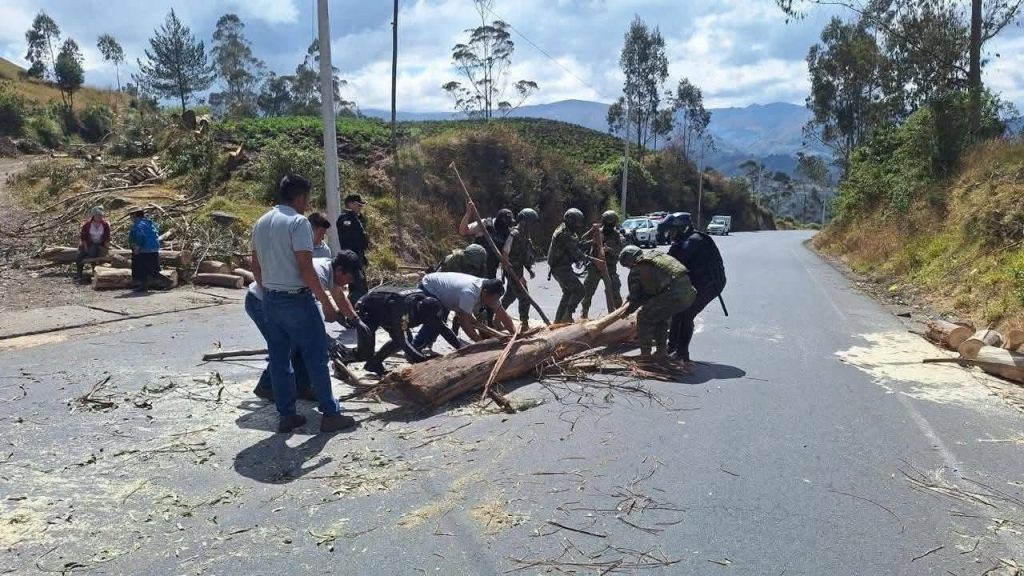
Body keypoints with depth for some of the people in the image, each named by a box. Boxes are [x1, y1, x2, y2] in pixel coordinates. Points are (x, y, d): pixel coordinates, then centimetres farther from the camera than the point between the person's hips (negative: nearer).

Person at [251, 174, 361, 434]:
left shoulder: (261, 223, 11)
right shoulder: (298, 222, -14)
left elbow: (256, 266, 16)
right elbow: (306, 268, -19)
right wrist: (327, 303, -14)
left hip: (271, 300, 8)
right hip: (297, 300, -8)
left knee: (279, 359, 11)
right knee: (315, 358, 0)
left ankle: (286, 415, 17)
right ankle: (330, 414, 6)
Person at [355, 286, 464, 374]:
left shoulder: (425, 301, -20)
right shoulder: (403, 310, -43)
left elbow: (443, 328, -11)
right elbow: (402, 340, -46)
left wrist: (461, 348, -18)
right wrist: (424, 360, -53)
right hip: (367, 308, -7)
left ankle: (376, 360, 15)